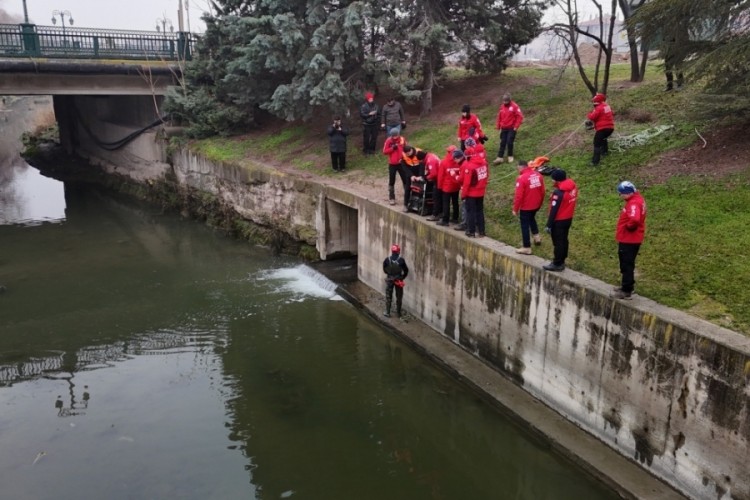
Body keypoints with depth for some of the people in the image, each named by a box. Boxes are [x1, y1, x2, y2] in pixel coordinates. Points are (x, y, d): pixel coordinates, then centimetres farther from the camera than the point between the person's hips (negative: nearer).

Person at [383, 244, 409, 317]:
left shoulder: (387, 259, -11)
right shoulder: (401, 260, -13)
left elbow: (384, 269, 0)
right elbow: (406, 270, -6)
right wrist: (402, 277, 9)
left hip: (389, 279, 0)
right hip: (398, 280, 0)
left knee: (388, 296, 10)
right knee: (399, 297, 13)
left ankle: (387, 313, 13)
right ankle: (398, 313, 20)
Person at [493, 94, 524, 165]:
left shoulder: (514, 106, -9)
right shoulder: (502, 107, 7)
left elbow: (520, 116, -10)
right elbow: (499, 117, 15)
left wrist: (516, 126, -12)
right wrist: (498, 126, 10)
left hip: (511, 129, -4)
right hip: (503, 129, 4)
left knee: (510, 142, -5)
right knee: (502, 143, 2)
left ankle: (510, 156, 12)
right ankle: (500, 157, 2)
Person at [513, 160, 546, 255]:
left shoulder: (521, 178, -21)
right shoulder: (538, 175, -1)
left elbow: (519, 196, -21)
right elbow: (542, 192, 7)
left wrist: (515, 209, -10)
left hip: (526, 207, -7)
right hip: (536, 205, 7)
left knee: (525, 226, 6)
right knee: (531, 218, 33)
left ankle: (527, 247, 13)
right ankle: (536, 236, 28)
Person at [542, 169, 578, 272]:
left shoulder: (558, 192, -25)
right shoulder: (573, 187, -1)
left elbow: (554, 209, -22)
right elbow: (569, 202, 7)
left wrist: (548, 225, -17)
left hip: (559, 221, -8)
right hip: (568, 219, 8)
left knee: (558, 242, 3)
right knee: (563, 240, 18)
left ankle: (557, 264, 12)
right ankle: (561, 262, 29)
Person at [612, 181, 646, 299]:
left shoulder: (633, 203, -23)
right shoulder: (636, 199, 9)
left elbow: (634, 220, -39)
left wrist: (628, 227, -20)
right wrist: (629, 226, 9)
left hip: (629, 240, -10)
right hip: (630, 239, 10)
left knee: (627, 265, -2)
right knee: (627, 264, 21)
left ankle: (626, 291, 5)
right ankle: (627, 286, 33)